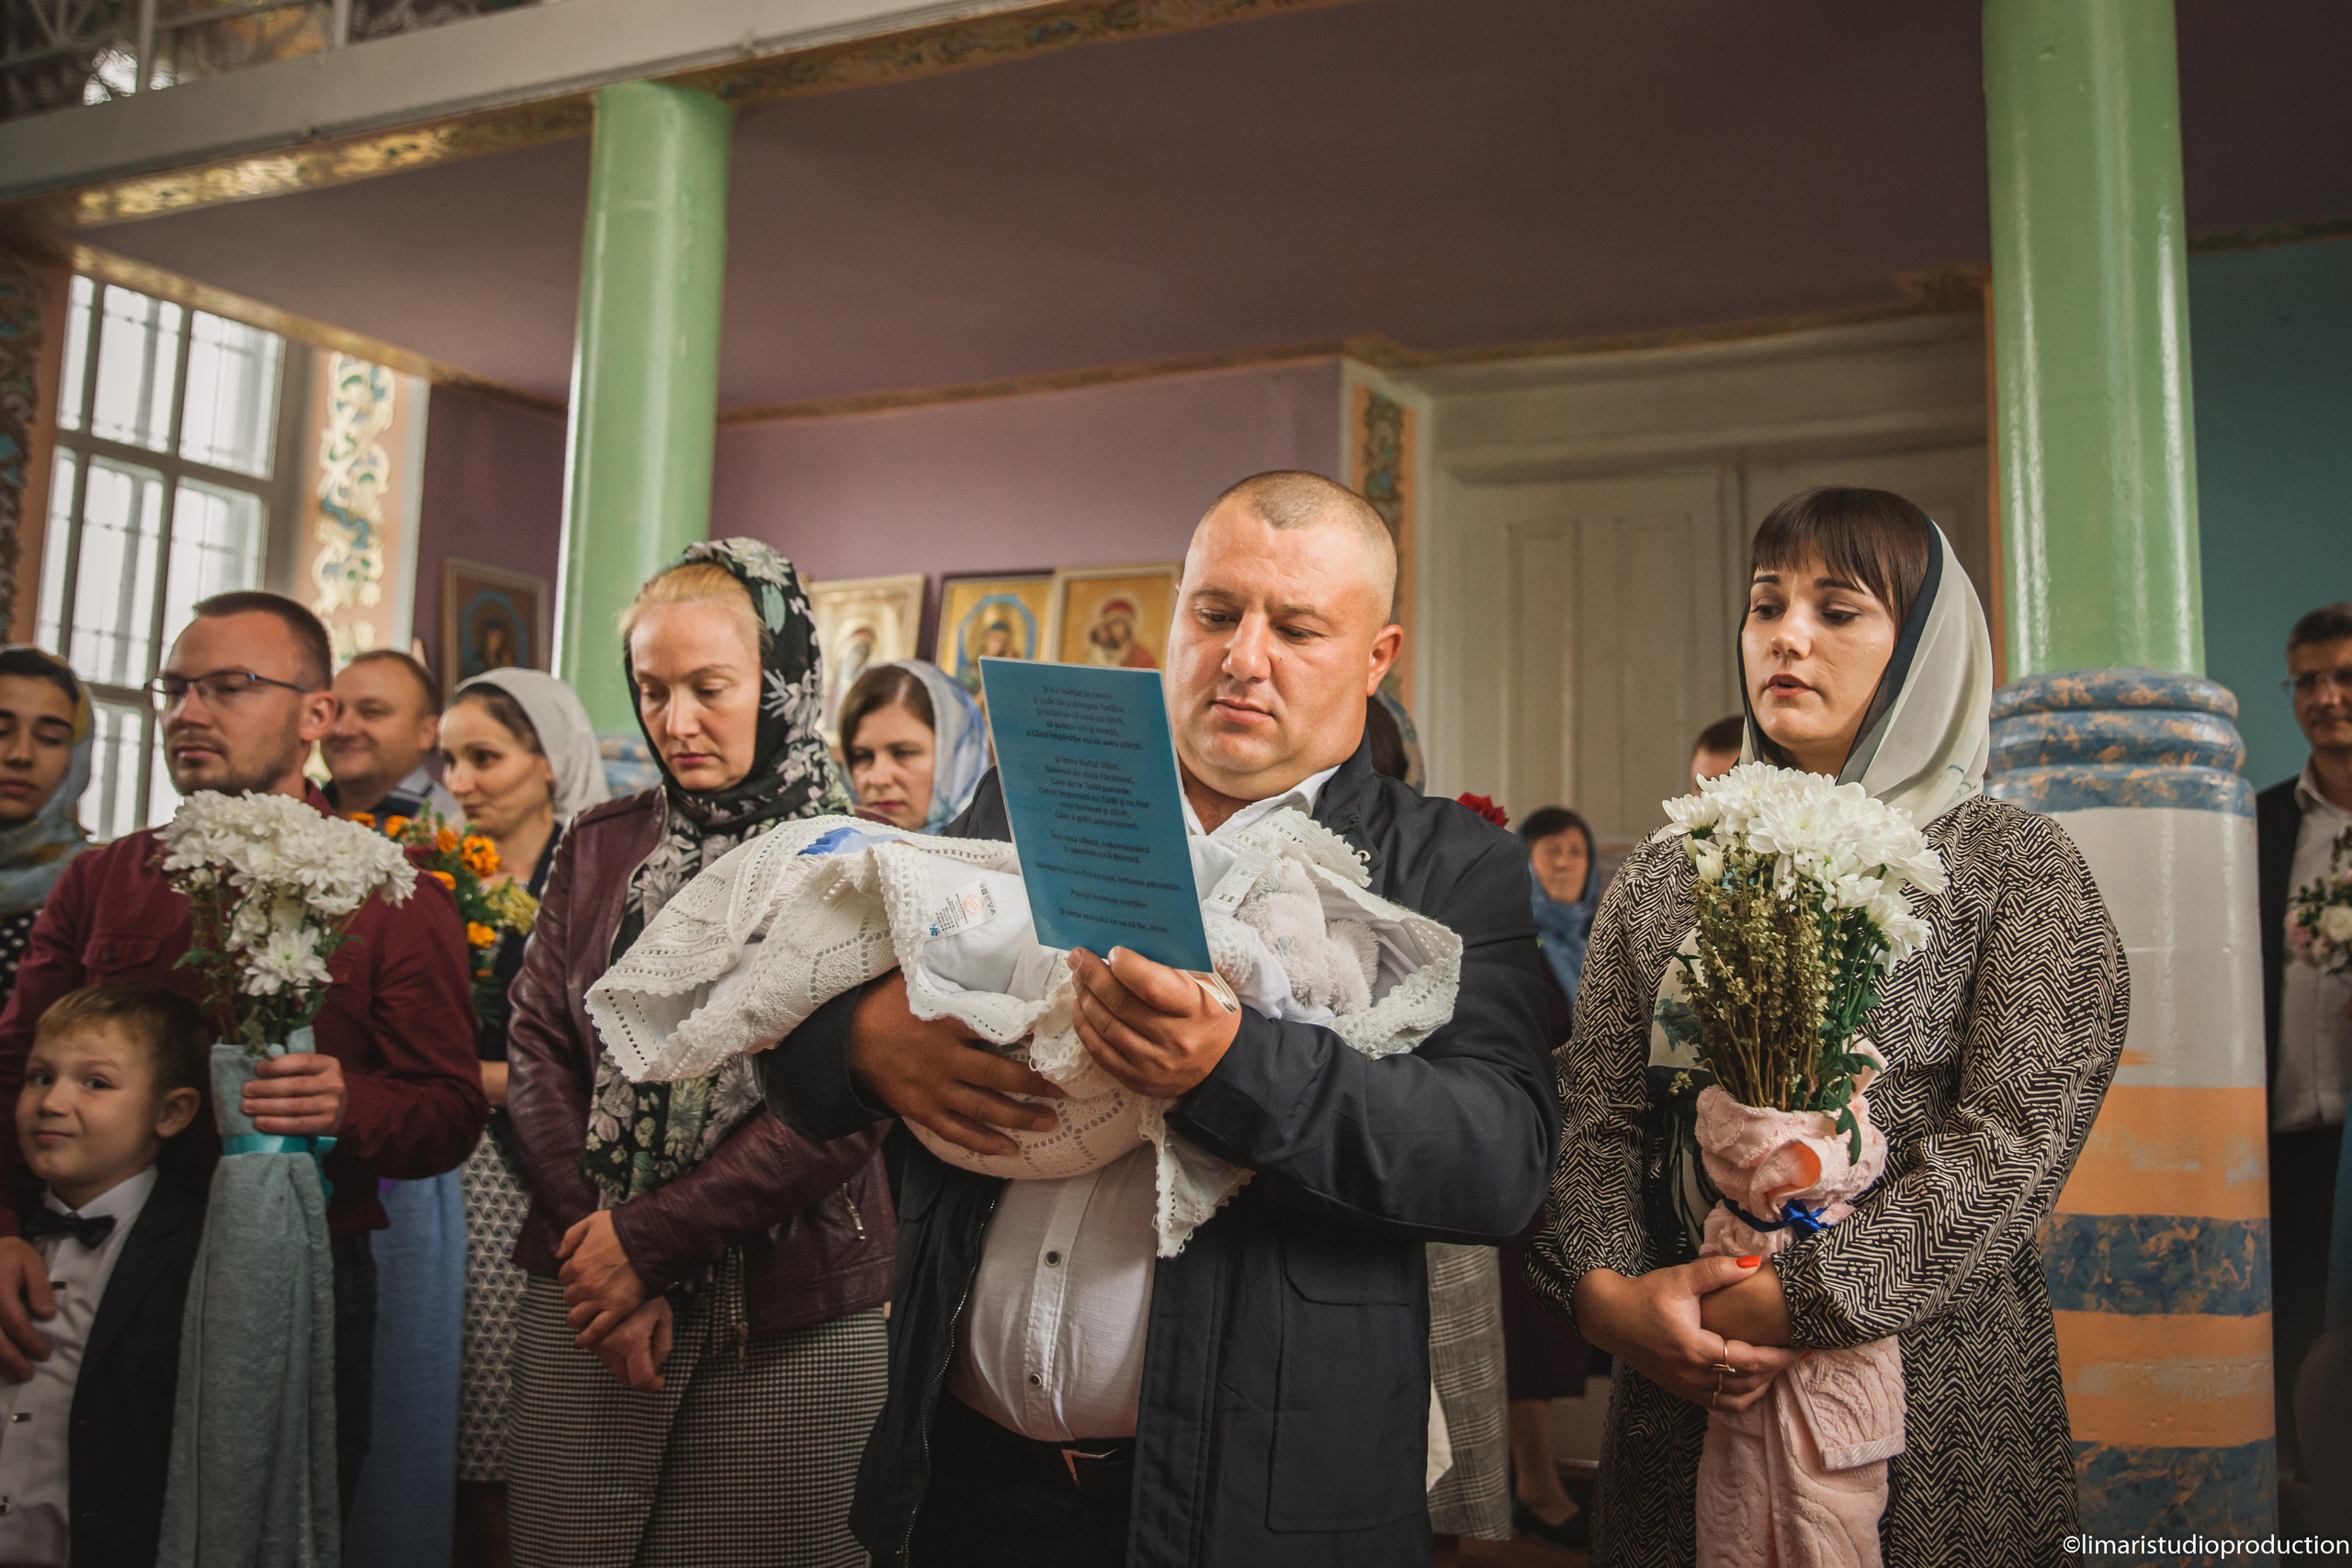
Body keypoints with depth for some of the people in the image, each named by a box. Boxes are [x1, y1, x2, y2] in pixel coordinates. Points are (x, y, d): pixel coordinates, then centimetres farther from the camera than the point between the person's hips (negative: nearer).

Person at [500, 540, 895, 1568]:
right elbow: (536, 1049, 3)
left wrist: (647, 1239, -13)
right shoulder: (601, 847, 9)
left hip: (792, 1328, -3)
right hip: (586, 1303, 3)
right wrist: (589, 1243, -9)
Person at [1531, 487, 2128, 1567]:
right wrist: (1605, 1290, -16)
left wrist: (1791, 1303, -18)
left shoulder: (2011, 863, -1)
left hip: (1936, 1392, -2)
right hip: (1685, 1397, 3)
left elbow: (2016, 1137, -12)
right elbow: (1598, 1120, 3)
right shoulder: (1660, 880, 8)